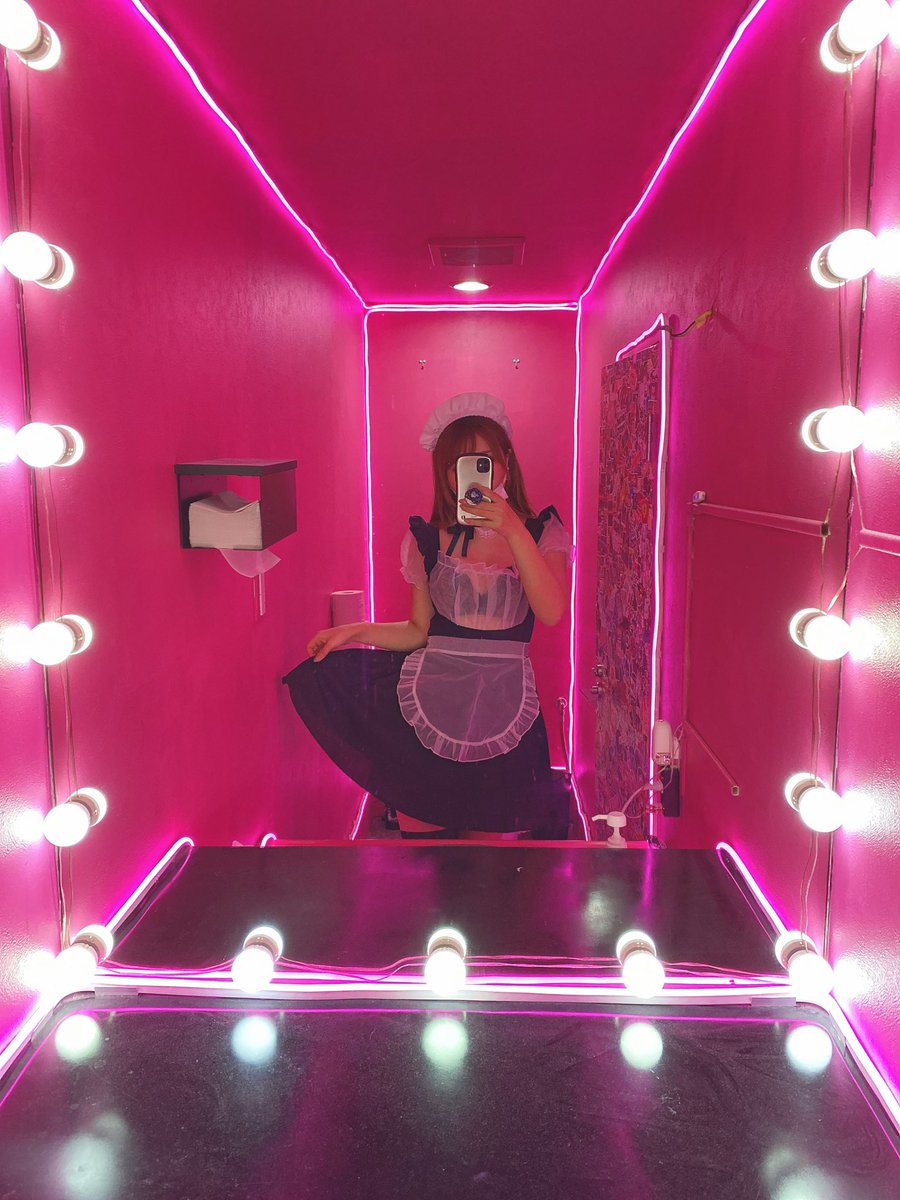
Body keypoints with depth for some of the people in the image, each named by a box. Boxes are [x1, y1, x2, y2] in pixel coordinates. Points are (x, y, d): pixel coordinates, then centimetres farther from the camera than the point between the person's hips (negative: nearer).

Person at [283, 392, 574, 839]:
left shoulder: (541, 532, 0)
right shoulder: (430, 539, 4)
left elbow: (552, 612, -18)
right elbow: (419, 631, 9)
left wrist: (513, 531, -23)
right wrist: (356, 630, -4)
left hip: (503, 709, -1)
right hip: (430, 701, 2)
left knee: (493, 833, 10)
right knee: (421, 828, 9)